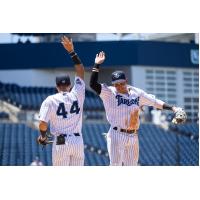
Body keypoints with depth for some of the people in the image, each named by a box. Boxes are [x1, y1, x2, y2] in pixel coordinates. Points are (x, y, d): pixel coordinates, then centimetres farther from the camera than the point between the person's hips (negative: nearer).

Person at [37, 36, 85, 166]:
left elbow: (43, 124, -12)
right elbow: (81, 71, 14)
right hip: (78, 141, 2)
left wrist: (43, 136, 9)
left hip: (61, 142, -2)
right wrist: (72, 51, 15)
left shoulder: (50, 100, -4)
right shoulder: (77, 94, 3)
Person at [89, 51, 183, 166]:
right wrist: (97, 65, -23)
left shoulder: (137, 93, 7)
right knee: (115, 165, -9)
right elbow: (93, 84, -17)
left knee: (131, 166, 10)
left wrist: (172, 108, 3)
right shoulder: (109, 93, -5)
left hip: (133, 137, 5)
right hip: (116, 135, -4)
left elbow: (155, 102, 12)